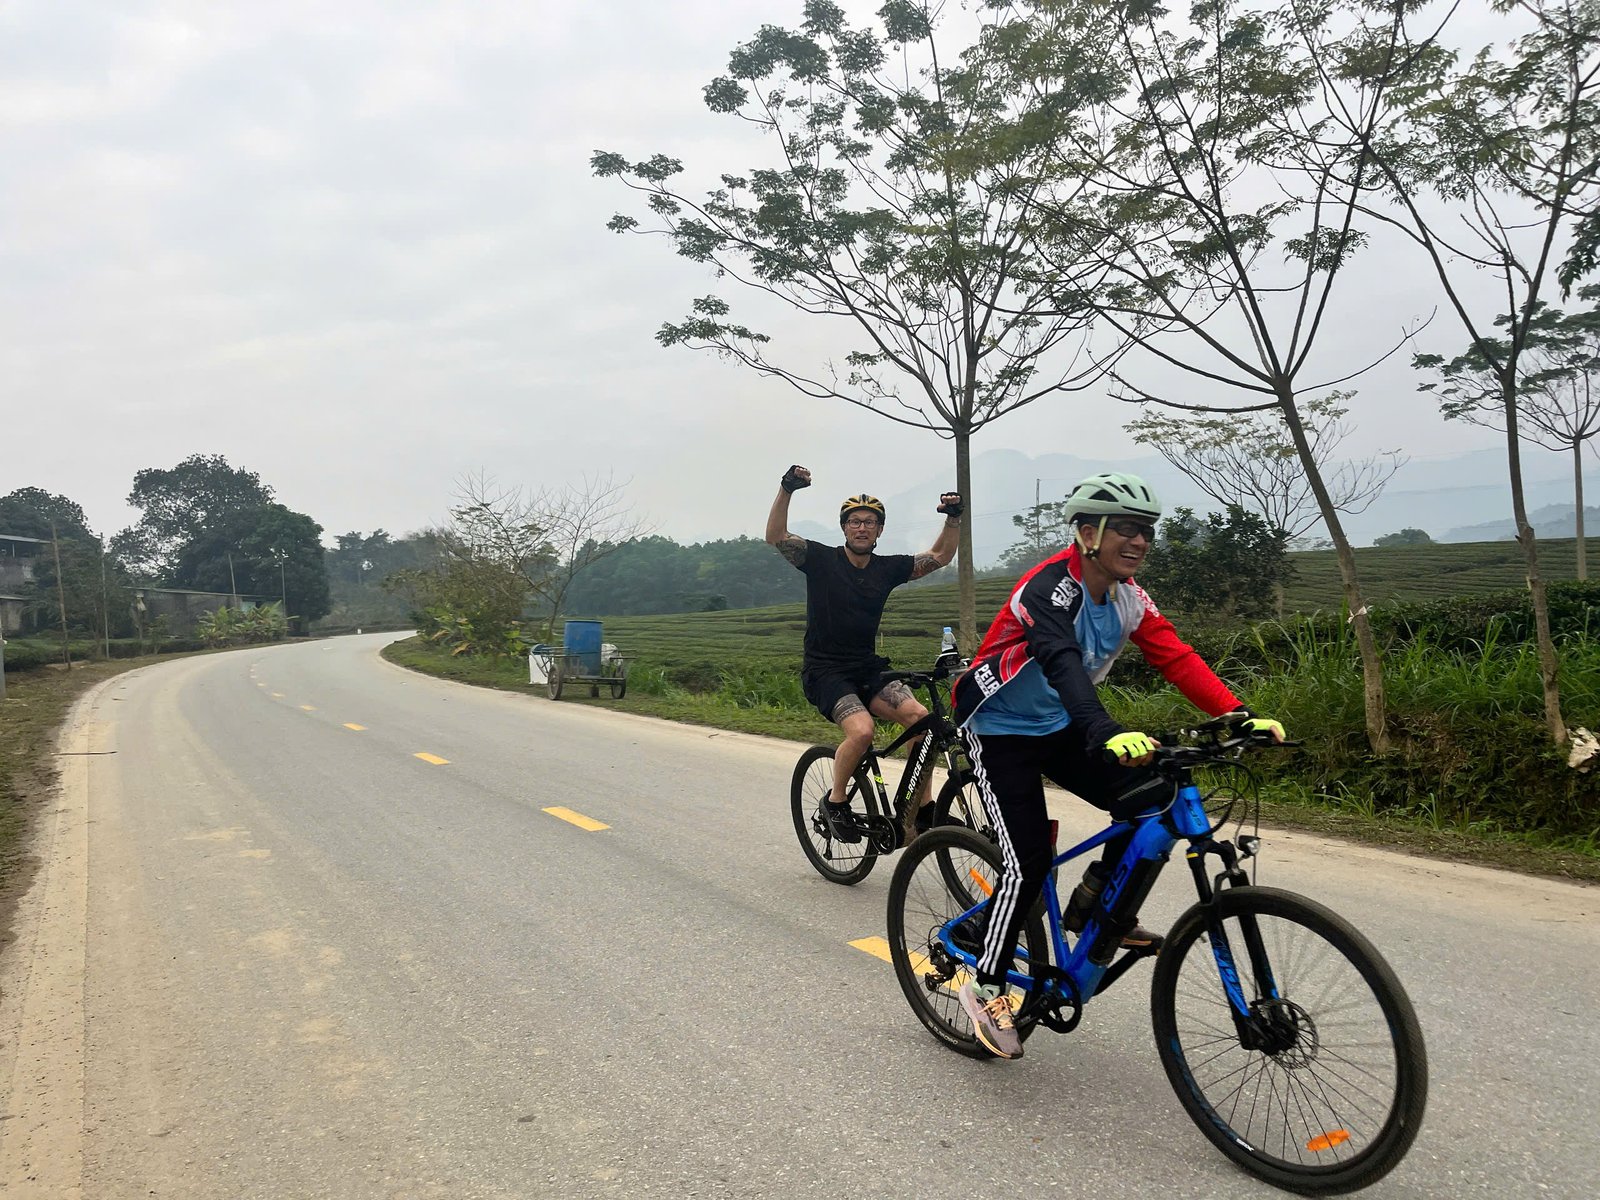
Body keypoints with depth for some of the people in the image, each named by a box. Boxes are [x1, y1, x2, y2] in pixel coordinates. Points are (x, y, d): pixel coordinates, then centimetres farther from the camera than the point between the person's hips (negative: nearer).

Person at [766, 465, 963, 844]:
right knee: (861, 730, -30)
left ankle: (921, 809, -7)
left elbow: (940, 557, 13)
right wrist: (787, 489, -30)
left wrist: (954, 518, -3)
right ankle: (835, 801, -3)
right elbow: (776, 536, -18)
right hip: (824, 671, -4)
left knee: (921, 716, -21)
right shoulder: (821, 559, -4)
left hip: (868, 669, 4)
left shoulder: (887, 568, 7)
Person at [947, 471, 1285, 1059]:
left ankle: (1097, 902, 10)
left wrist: (1240, 716, -24)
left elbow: (1177, 658, -10)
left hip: (1059, 728, 7)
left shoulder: (1127, 596, -3)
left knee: (1153, 799, -12)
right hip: (1000, 730, -7)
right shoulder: (1052, 585, -27)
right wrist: (1107, 734, -59)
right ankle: (986, 987, 6)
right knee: (1029, 861, -12)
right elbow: (1060, 661, -43)